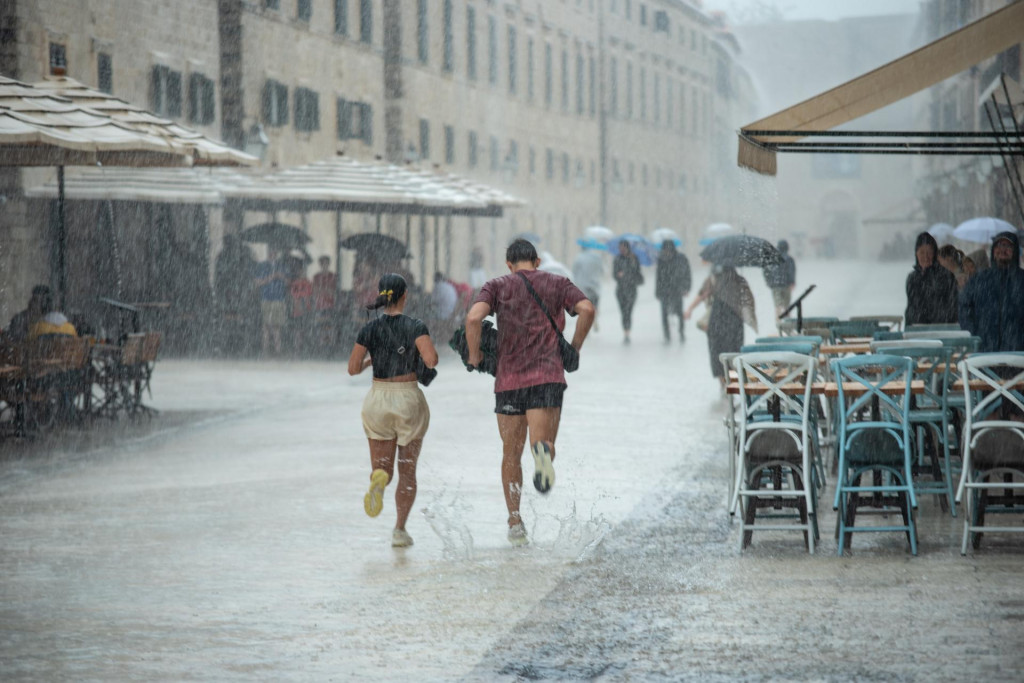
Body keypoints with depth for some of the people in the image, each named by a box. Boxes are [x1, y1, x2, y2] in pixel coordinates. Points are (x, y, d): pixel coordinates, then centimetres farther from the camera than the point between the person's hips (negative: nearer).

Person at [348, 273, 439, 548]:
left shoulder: (370, 329, -3)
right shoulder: (415, 327, -9)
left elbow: (353, 368, -2)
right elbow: (431, 360, -23)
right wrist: (427, 353, 0)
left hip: (378, 401, 1)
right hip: (409, 401, -1)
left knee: (382, 467, 8)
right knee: (407, 470, 13)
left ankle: (379, 478, -30)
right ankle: (399, 530, 4)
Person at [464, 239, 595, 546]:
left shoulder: (497, 286, 9)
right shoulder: (558, 283, 12)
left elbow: (474, 317, -11)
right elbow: (587, 309, -6)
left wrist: (474, 355, 4)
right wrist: (574, 348, 6)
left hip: (509, 379, 1)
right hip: (548, 376, 0)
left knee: (511, 454, 13)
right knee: (544, 445, -5)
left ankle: (515, 522, 10)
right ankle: (543, 451, -42)